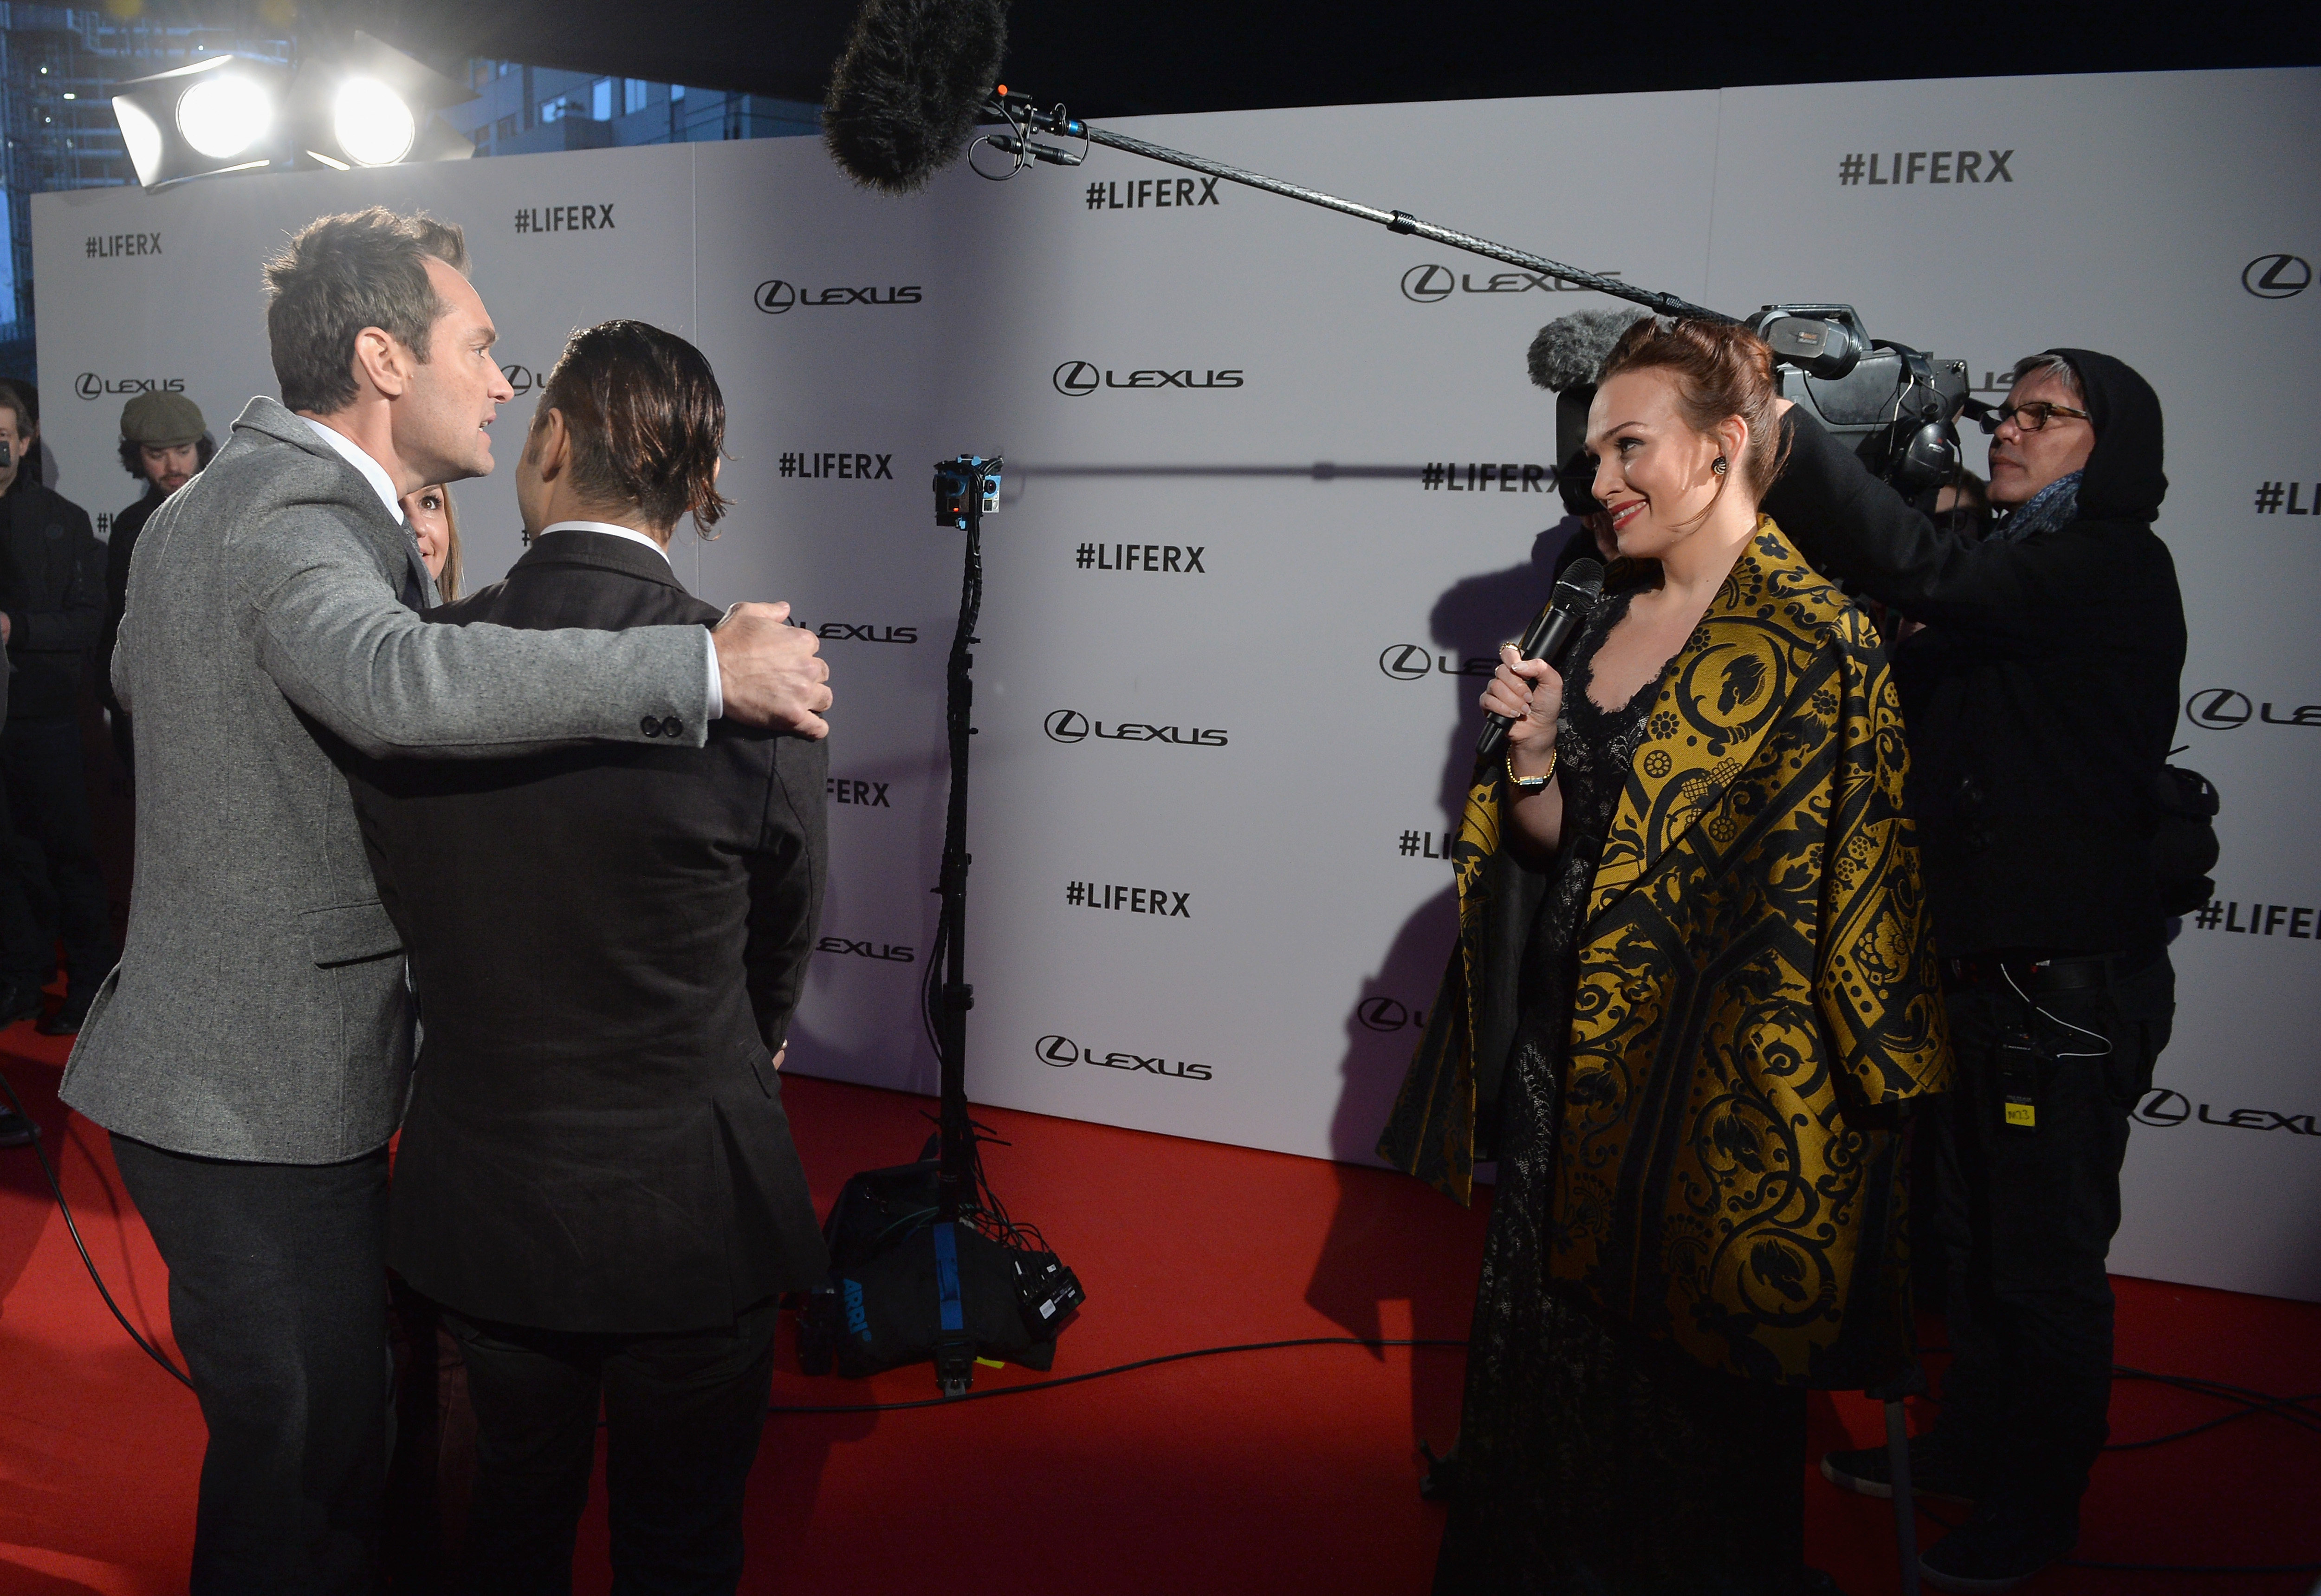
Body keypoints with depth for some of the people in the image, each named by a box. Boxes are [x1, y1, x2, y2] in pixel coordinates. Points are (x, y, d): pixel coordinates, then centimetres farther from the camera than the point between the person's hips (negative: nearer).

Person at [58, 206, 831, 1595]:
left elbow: (137, 675, 32)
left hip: (217, 1064, 10)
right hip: (261, 1096, -10)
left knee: (318, 1436, 20)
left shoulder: (214, 503, 14)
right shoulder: (294, 516, -21)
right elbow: (400, 685, -43)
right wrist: (713, 667, -39)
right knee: (309, 1456, 2)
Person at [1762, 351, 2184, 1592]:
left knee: (2047, 1264, 6)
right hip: (1982, 968, 9)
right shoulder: (2019, 573, 15)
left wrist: (1781, 434, -36)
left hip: (2072, 986, -9)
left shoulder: (2115, 567, -15)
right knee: (1971, 1241, 21)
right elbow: (1908, 678, 8)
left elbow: (1930, 574, -31)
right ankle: (1968, 1449, 38)